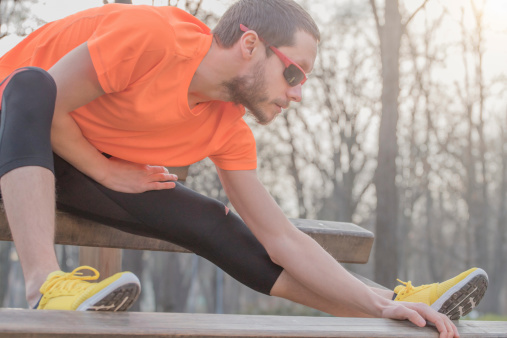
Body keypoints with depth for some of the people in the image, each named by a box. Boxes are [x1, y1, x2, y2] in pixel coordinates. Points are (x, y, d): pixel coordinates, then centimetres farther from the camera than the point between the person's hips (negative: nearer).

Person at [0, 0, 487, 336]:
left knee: (214, 226, -7)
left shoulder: (227, 130, -8)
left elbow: (282, 239, -7)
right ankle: (47, 285, -52)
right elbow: (43, 100, -28)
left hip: (73, 171, 5)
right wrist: (108, 174, -19)